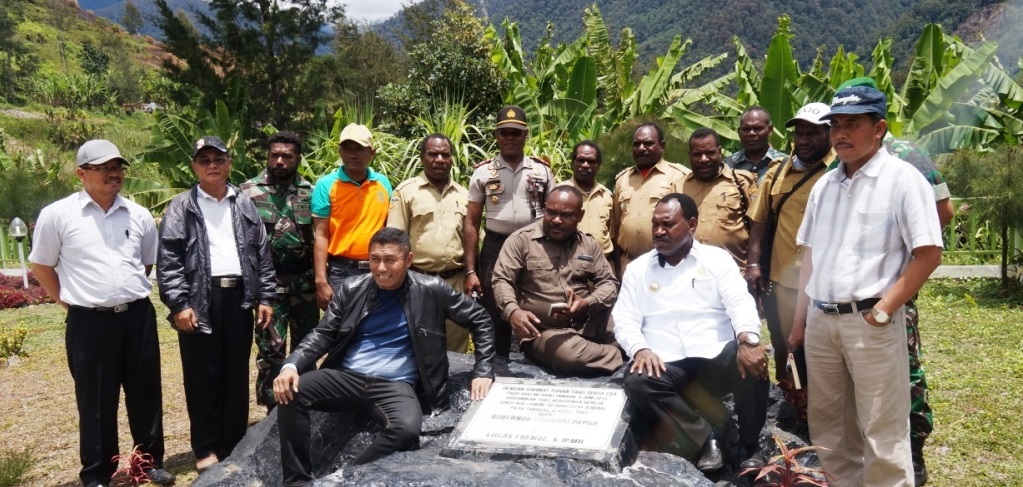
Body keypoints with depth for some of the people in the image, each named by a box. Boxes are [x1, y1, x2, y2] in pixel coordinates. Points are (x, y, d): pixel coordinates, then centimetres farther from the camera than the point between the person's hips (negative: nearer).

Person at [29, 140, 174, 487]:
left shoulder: (140, 216, 6)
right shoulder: (57, 215, -4)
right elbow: (41, 266, 5)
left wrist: (130, 292, 14)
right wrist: (68, 301, 2)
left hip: (139, 316, 3)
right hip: (89, 321, -3)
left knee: (146, 394, 12)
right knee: (96, 402, 7)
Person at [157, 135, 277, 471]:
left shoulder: (244, 205, 13)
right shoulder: (181, 208, 2)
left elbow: (262, 254, 12)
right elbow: (168, 260, -5)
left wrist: (265, 297, 5)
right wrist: (178, 304, -13)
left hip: (238, 296, 3)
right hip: (200, 299, -3)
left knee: (236, 374, 9)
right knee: (203, 376, 3)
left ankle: (234, 444, 21)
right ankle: (206, 448, 16)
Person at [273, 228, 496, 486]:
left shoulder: (431, 290, -1)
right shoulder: (351, 288, 5)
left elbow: (479, 319, 7)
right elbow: (323, 333, 7)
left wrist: (483, 371, -2)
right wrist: (291, 365, -12)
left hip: (396, 385, -2)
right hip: (346, 376, 3)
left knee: (407, 428, -35)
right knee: (290, 393, -22)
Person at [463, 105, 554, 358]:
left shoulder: (542, 171, 5)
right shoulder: (483, 173, 3)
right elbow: (471, 223, 3)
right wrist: (470, 271, -3)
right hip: (495, 248, -1)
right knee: (493, 319, 5)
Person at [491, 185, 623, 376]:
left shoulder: (590, 244, 12)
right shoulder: (520, 240, -1)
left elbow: (609, 283, 8)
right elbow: (502, 281, -8)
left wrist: (587, 304, -15)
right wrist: (513, 311, -31)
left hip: (587, 328, 4)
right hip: (543, 331, -4)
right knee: (569, 355, -36)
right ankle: (621, 355, -12)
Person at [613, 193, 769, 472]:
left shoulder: (717, 259, 9)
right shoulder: (637, 269, 13)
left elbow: (740, 302, -4)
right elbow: (625, 319, 5)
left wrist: (748, 340, -26)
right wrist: (640, 349, -17)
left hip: (716, 356, 0)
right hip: (666, 364, 1)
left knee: (752, 363, -31)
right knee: (637, 383, -31)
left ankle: (749, 445, -5)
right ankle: (705, 437, -10)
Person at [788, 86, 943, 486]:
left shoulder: (902, 179, -6)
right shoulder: (824, 185, 13)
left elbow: (928, 254, -11)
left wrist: (883, 310, -13)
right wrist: (800, 319, 15)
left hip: (869, 321, -6)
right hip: (820, 319, 6)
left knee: (882, 433, 1)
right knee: (827, 425, 16)